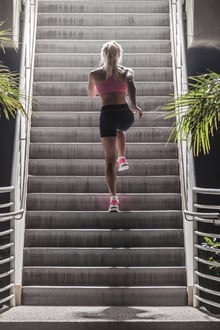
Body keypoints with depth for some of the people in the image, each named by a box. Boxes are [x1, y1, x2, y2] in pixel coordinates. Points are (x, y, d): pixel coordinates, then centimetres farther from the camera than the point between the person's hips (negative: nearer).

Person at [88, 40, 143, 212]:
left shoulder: (94, 74, 12)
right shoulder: (127, 71, 11)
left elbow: (91, 94, 28)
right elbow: (131, 84, -12)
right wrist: (134, 105, -20)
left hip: (108, 114, -1)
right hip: (125, 113, 2)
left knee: (109, 160, 1)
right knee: (120, 131, 41)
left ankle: (114, 199, -9)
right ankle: (122, 159, 28)